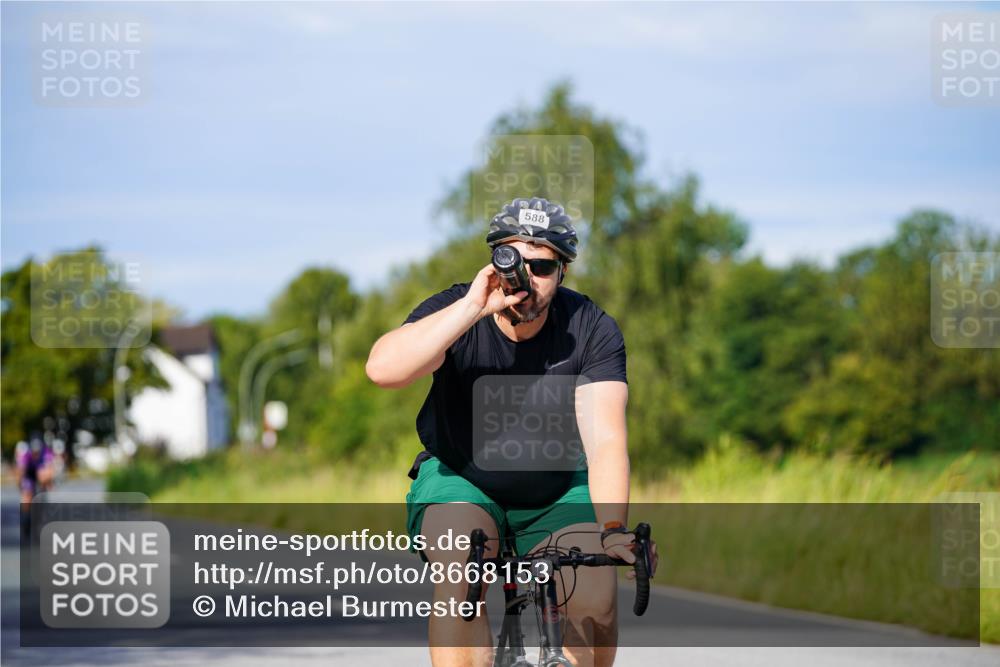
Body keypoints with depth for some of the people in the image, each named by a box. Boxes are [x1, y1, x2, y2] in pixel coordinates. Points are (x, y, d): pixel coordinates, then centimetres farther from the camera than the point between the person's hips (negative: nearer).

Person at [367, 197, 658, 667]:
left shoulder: (592, 331, -17)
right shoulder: (454, 311, -18)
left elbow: (605, 439, -28)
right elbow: (383, 368, -38)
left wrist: (611, 530, -44)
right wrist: (473, 307, -43)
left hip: (557, 494, 1)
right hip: (460, 482, -1)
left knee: (595, 600, -22)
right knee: (460, 571, -32)